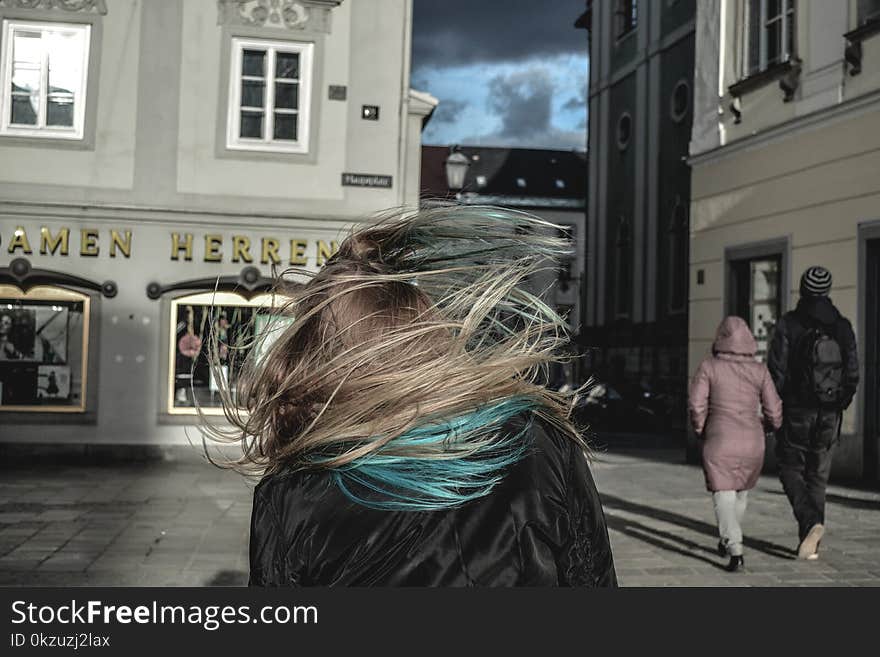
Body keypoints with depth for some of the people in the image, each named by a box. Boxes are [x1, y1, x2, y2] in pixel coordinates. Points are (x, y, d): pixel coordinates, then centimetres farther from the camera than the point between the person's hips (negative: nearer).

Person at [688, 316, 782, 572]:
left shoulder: (709, 367, -3)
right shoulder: (760, 371, 2)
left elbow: (696, 404, -8)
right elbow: (773, 410, 2)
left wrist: (700, 430, 8)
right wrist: (773, 426, 23)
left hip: (719, 440, -3)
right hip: (752, 441, 3)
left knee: (723, 495, -1)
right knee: (741, 492, 22)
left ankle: (735, 550, -16)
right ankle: (727, 541, 37)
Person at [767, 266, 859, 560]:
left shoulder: (788, 324, -8)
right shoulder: (843, 326, 3)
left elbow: (777, 370, -11)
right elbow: (853, 373, 2)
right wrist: (840, 405, 15)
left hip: (797, 411, -3)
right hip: (829, 415, 3)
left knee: (791, 469, 11)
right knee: (818, 475, 13)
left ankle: (811, 522, -14)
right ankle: (810, 543, 12)